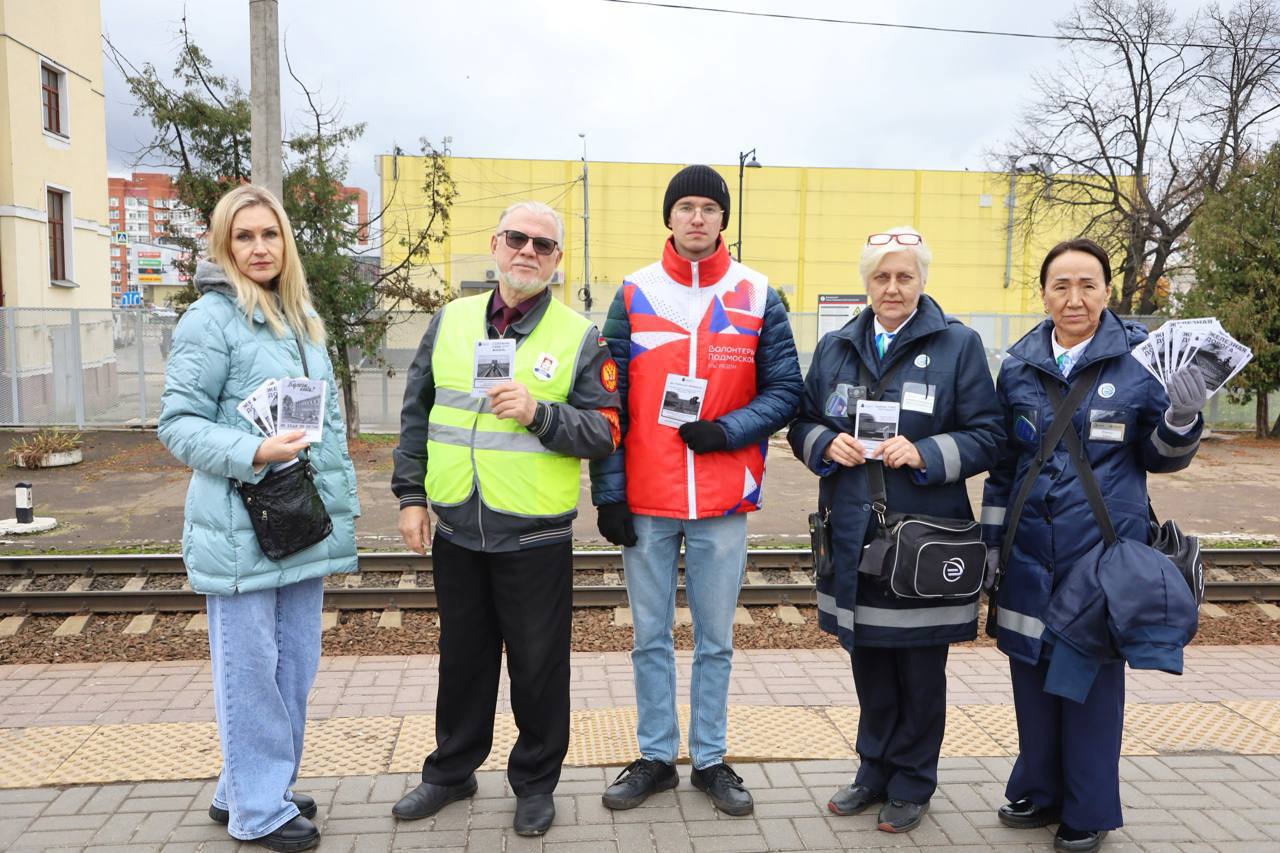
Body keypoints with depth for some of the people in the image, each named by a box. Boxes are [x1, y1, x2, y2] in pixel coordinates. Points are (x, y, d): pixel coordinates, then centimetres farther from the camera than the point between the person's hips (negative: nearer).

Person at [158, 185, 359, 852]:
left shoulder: (304, 318, 13)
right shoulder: (211, 318, -8)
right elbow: (177, 423, -9)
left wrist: (343, 507, 15)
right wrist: (253, 454, -24)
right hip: (240, 530, -7)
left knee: (295, 665, 14)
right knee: (249, 670, 4)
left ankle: (248, 789, 32)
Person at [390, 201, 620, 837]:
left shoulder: (580, 337, -3)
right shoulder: (451, 319, 7)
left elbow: (605, 432, -7)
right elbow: (416, 414, 11)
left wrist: (539, 413, -22)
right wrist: (411, 494, 5)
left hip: (536, 537, -3)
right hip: (455, 529, 3)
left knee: (538, 665, 9)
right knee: (462, 658, 19)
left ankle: (535, 781, 31)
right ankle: (451, 771, 39)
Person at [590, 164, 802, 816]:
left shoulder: (758, 298, 1)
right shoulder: (633, 295, 2)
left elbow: (784, 390, 3)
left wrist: (726, 431, -13)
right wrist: (608, 493, -3)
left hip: (723, 501, 0)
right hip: (645, 500, 1)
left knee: (715, 638, 11)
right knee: (650, 637, 11)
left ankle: (710, 760, 28)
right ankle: (656, 757, 28)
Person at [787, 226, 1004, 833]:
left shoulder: (959, 345, -1)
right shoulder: (835, 347, 10)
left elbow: (987, 436, -4)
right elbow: (801, 424, 13)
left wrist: (925, 454, -19)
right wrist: (826, 443, -9)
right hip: (854, 535, 4)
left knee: (920, 668, 9)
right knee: (867, 660, 15)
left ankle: (912, 784, 28)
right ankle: (875, 771, 34)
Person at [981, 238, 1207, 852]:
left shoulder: (1138, 358, -3)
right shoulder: (1018, 365, 4)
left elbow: (1159, 456, 4)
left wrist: (1182, 418, -16)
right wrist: (990, 540, 9)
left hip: (1104, 550, -3)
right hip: (1030, 550, 3)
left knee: (1092, 671, 7)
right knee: (1032, 667, 12)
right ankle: (1040, 790, 32)